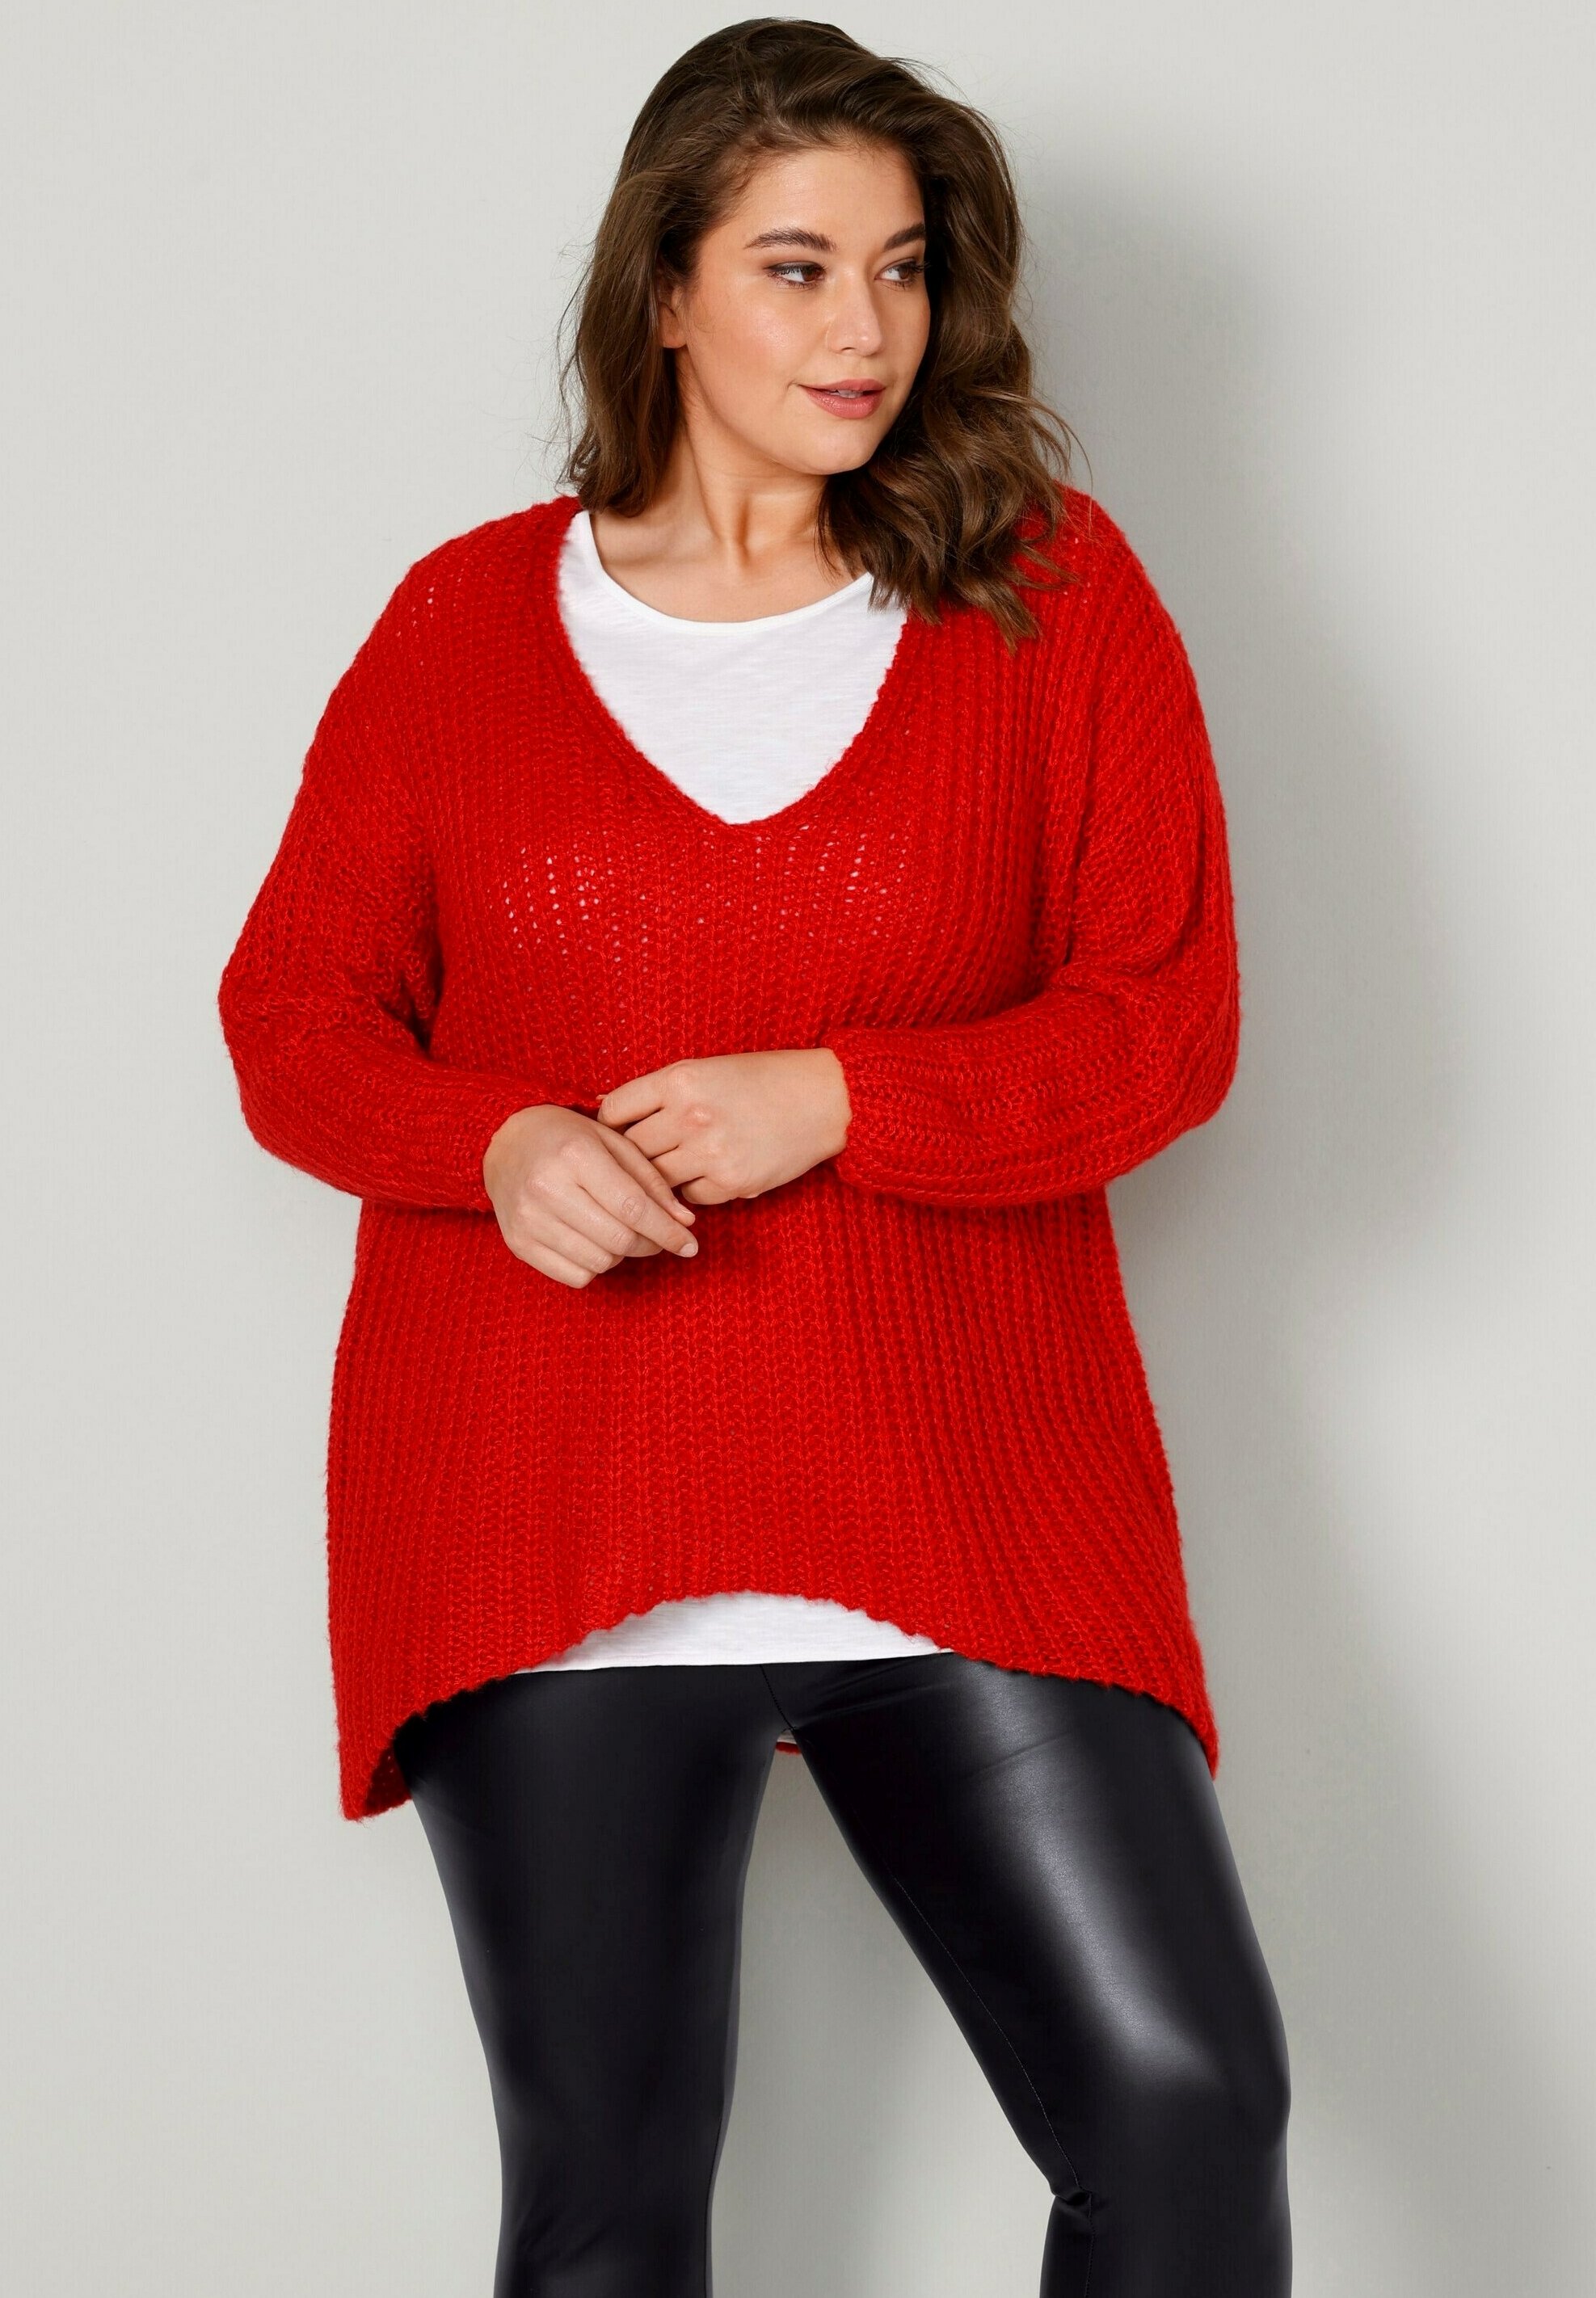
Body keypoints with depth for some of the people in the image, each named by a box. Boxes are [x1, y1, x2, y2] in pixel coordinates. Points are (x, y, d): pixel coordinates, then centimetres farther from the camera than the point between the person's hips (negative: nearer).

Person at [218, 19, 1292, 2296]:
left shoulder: (1053, 591, 6)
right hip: (545, 1512, 1)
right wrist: (498, 1142, -12)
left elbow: (1168, 1016, 0)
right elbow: (293, 1016, 9)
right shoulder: (467, 619, 8)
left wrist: (834, 1101, -14)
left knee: (1186, 2105, -9)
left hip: (968, 1520, 0)